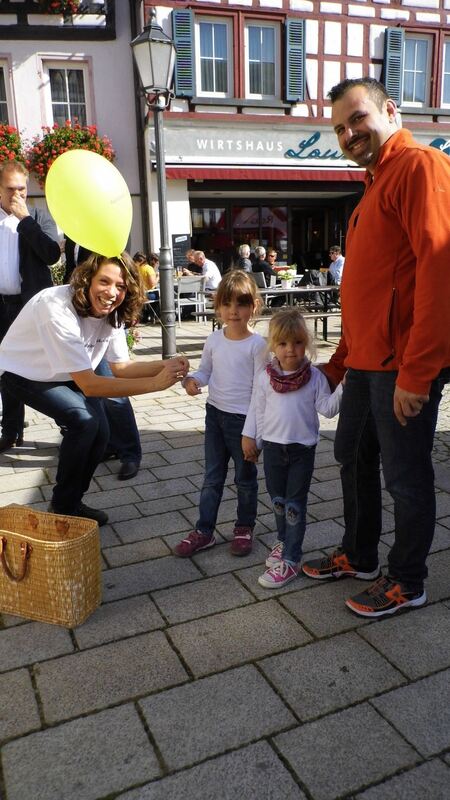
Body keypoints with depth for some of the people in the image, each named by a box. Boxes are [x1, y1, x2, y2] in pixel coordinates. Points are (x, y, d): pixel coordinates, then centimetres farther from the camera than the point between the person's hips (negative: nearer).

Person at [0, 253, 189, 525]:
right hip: (24, 374, -6)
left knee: (100, 434, -5)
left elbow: (120, 367, -8)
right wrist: (155, 383, -43)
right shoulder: (57, 309, -39)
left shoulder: (112, 312, -17)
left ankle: (72, 502, 21)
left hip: (65, 374, 7)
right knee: (83, 421, -25)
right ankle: (63, 507, -3)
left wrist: (165, 366, -25)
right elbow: (88, 385, -40)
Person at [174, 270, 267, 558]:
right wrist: (193, 380, -13)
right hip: (215, 413, 4)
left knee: (245, 477, 13)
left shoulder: (257, 344, -13)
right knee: (212, 476, 12)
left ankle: (245, 528, 31)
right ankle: (204, 531, 22)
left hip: (243, 418, -4)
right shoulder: (214, 340, 1)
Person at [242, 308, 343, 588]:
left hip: (303, 449, -3)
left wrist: (343, 387, -21)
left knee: (295, 505, 1)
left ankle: (291, 560, 7)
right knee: (278, 500, 17)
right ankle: (285, 541, 38)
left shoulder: (315, 376, -6)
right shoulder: (265, 377, -2)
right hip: (273, 446, 3)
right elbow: (257, 410, 5)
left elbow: (327, 408, -7)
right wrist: (250, 438, 5)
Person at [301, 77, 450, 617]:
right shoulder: (376, 184, 21)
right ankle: (358, 556, 36)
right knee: (353, 459, 18)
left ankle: (407, 582, 23)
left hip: (404, 368, -9)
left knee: (405, 477, 4)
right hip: (366, 362, 10)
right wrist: (338, 363, 21)